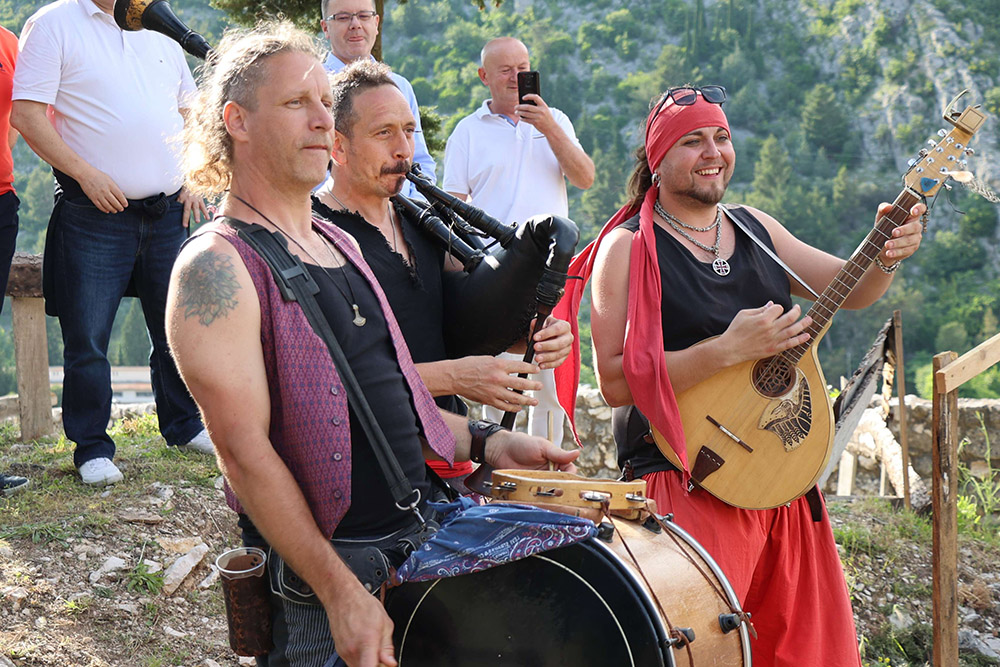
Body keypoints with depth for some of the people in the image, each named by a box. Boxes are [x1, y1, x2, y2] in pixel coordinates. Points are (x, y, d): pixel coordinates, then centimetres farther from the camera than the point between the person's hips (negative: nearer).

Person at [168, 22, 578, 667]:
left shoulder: (340, 244, 13)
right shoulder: (215, 267, -13)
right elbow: (245, 451, -20)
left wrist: (484, 443, 7)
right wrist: (342, 593, -22)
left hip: (420, 535, 8)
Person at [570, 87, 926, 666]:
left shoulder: (756, 228, 11)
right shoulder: (628, 248, -9)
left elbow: (849, 290, 13)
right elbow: (616, 380, -17)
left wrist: (887, 254, -9)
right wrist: (731, 348, -22)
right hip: (690, 480, -6)